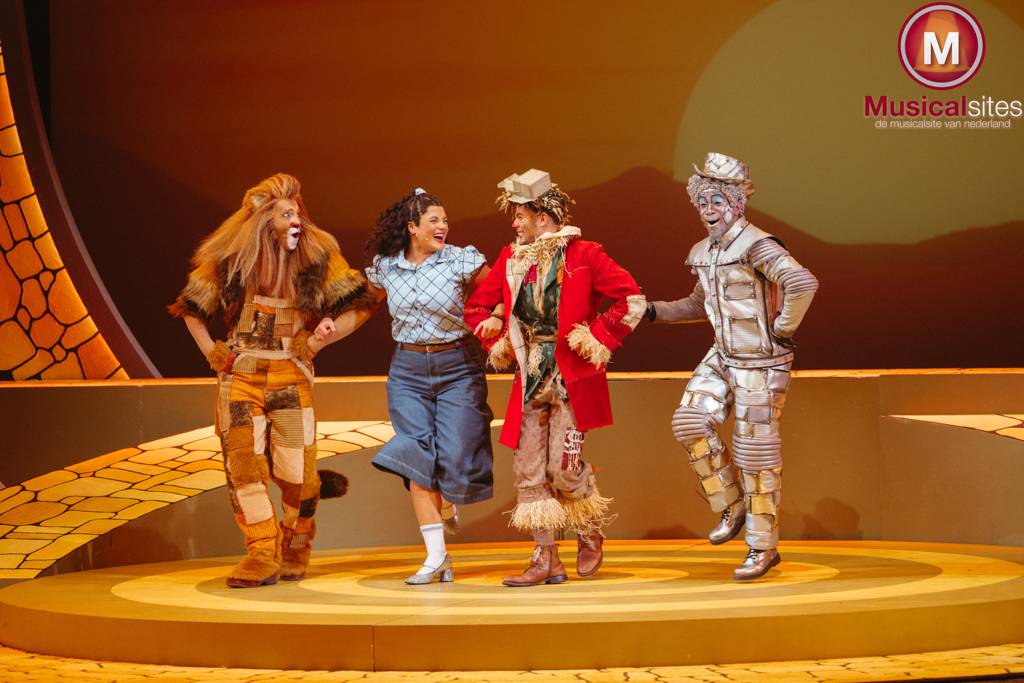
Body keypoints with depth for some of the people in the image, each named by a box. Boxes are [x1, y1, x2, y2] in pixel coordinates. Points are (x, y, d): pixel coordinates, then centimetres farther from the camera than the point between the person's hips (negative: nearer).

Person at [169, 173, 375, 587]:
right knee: (243, 465, -7)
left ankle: (294, 552, 19)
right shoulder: (230, 257, 0)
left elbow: (358, 307, 2)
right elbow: (192, 308, 15)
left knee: (295, 473, -4)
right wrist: (212, 352, 5)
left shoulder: (318, 254, -2)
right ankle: (262, 556, -1)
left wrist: (317, 341, -5)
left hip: (291, 375, -1)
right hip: (240, 375, 1)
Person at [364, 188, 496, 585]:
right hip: (408, 369, 2)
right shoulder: (385, 267, 3)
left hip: (458, 367, -2)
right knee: (417, 458, -10)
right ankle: (436, 556, -7)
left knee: (455, 456, -8)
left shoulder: (460, 261, -6)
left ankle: (447, 496, 31)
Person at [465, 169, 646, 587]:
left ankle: (590, 535, 21)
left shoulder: (583, 255, -6)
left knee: (563, 467, -7)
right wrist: (499, 343, 6)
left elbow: (632, 299, -9)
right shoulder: (511, 259, 9)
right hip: (530, 378, 5)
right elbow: (477, 306, 20)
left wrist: (599, 339, -10)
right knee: (529, 471, 1)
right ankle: (546, 560, 8)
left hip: (572, 377, -5)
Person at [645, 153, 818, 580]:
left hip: (761, 362, -8)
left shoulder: (756, 246, -18)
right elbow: (701, 304, 25)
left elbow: (803, 283, -31)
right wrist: (655, 312, 14)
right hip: (723, 356, 8)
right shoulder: (705, 252, 9)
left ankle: (763, 547, 11)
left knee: (755, 450, -1)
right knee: (691, 423, -7)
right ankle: (732, 507, 11)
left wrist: (783, 330, -22)